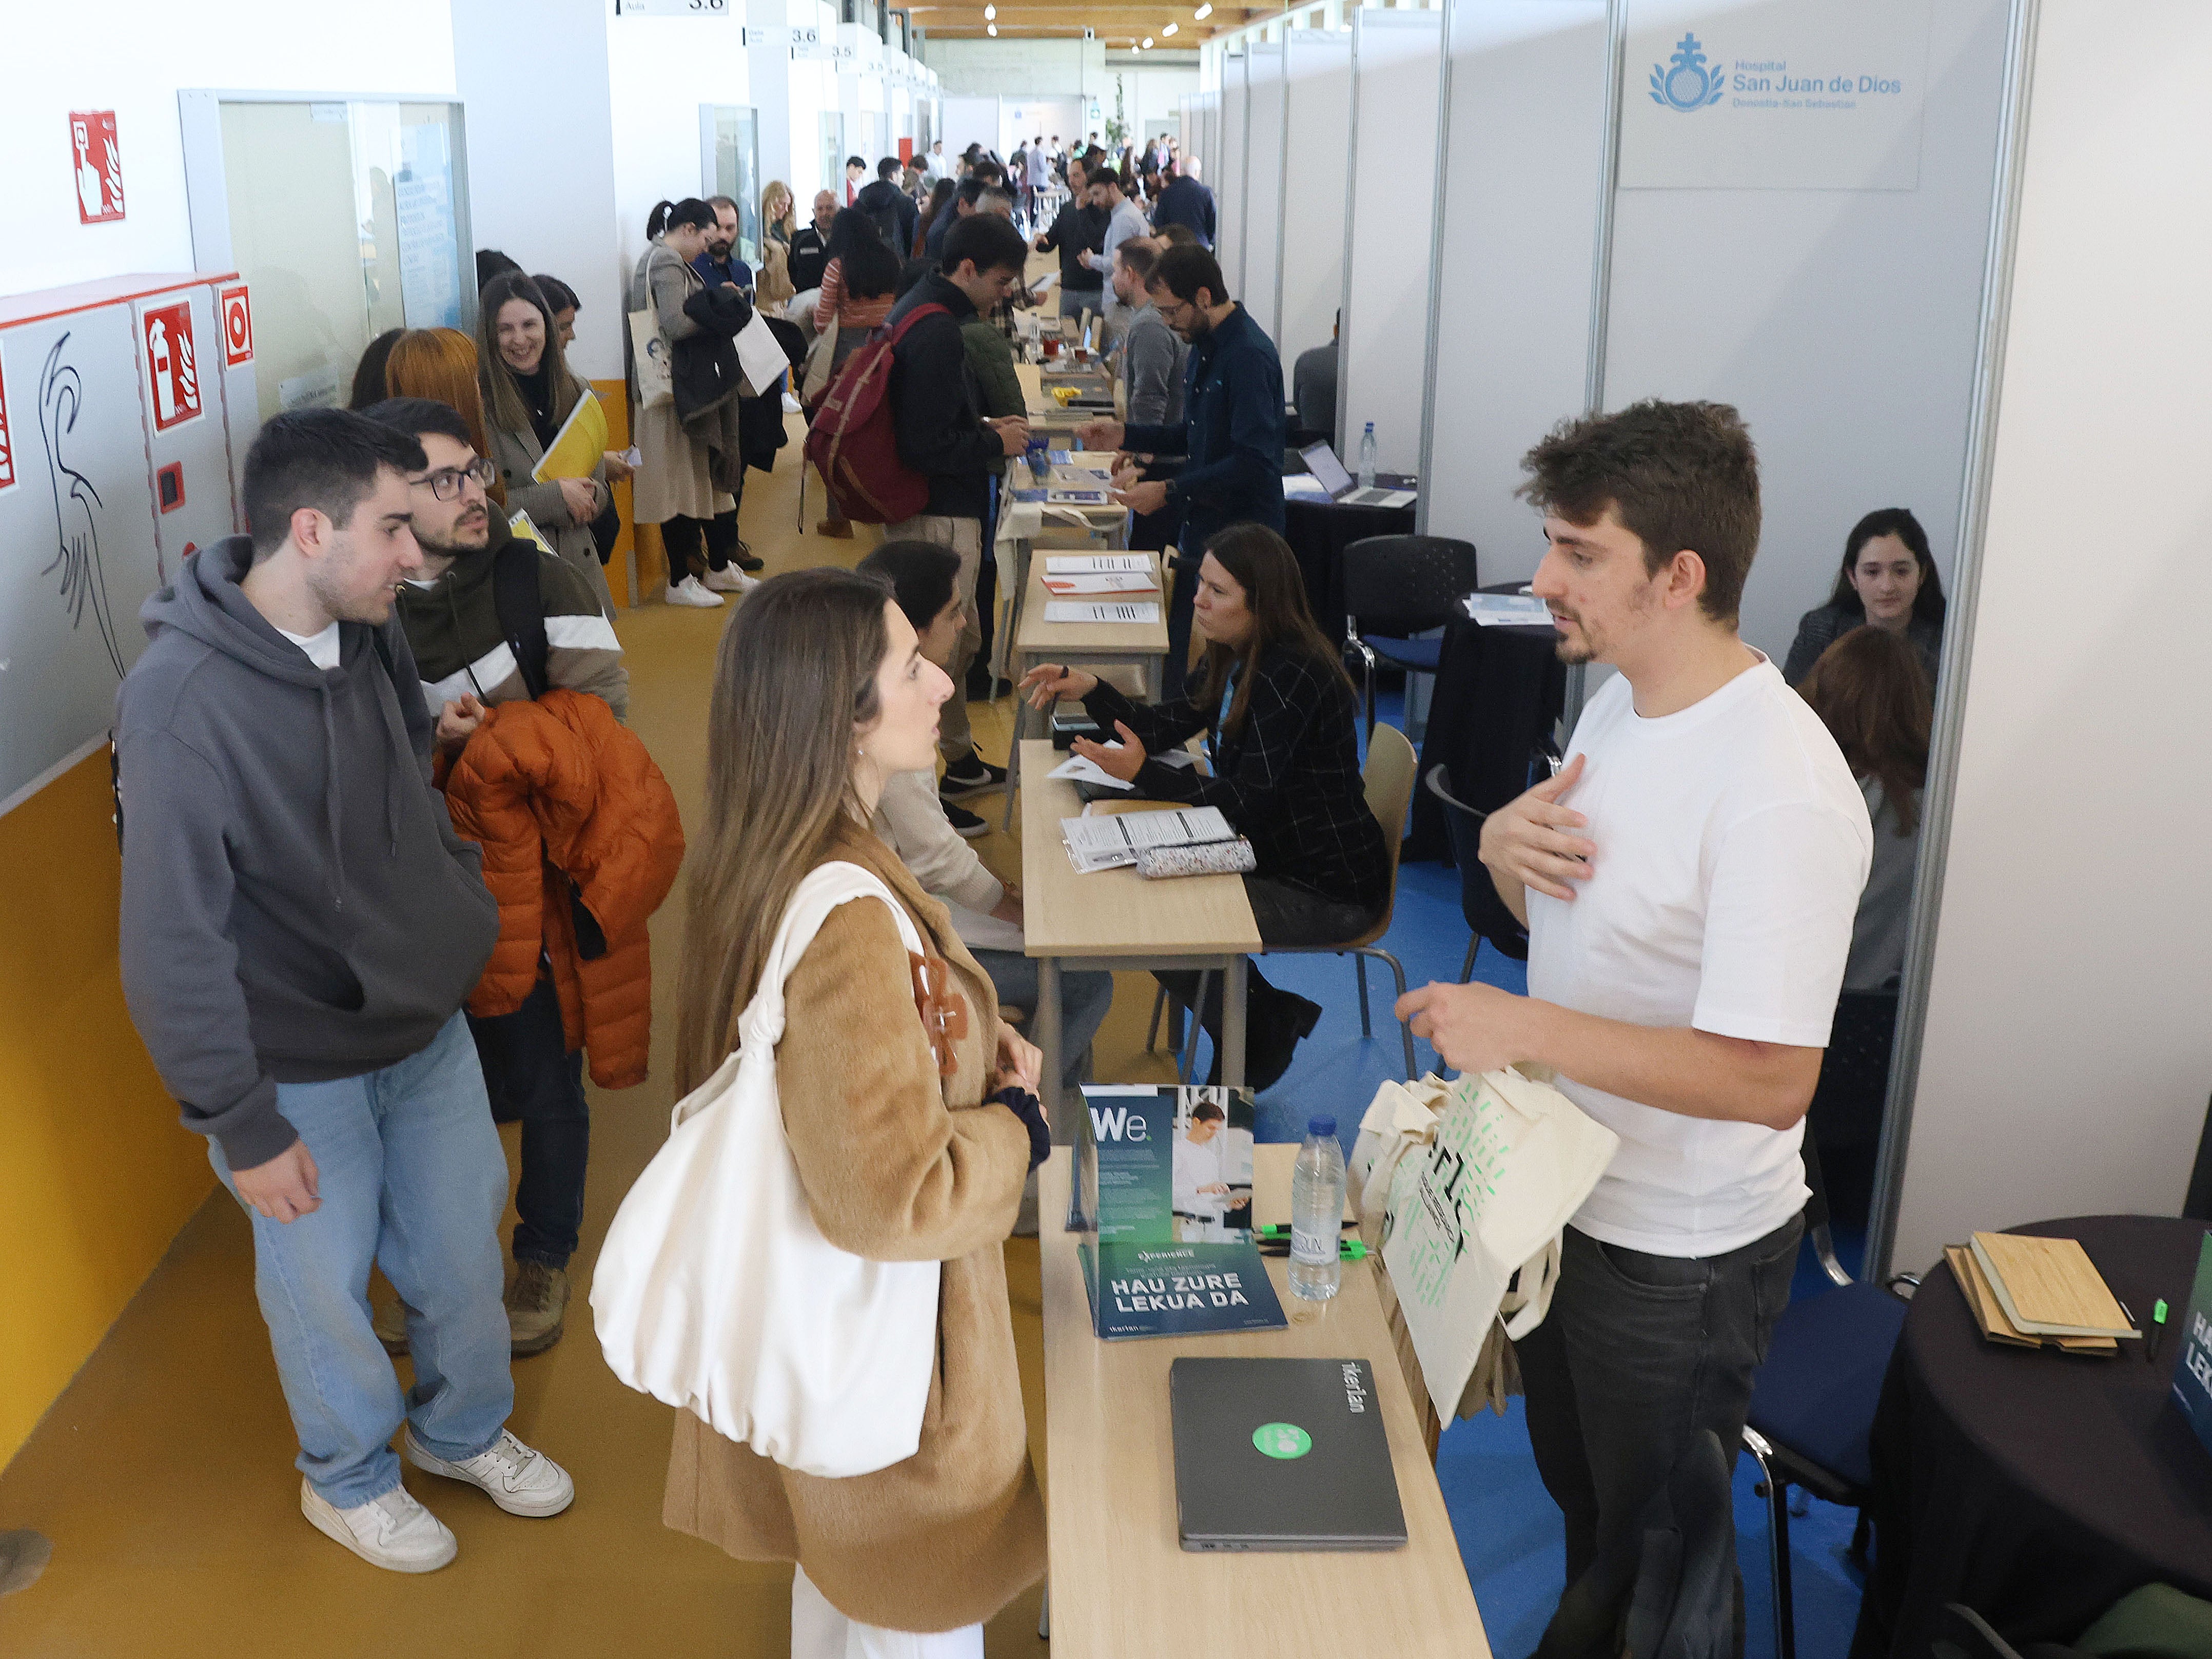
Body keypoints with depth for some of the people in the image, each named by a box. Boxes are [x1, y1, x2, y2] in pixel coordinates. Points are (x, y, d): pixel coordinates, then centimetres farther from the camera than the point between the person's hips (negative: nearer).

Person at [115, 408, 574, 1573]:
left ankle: (464, 1430, 48)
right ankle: (348, 1478, 44)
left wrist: (467, 914, 10)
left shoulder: (372, 633, -7)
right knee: (326, 1282, 16)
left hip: (428, 1027, 6)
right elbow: (173, 944, -21)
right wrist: (243, 1125, -16)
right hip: (301, 1071, -6)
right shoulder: (179, 701, -26)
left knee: (462, 1251, 20)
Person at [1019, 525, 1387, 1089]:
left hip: (1328, 890, -10)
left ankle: (1268, 1032, 10)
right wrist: (1090, 689, -7)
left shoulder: (1291, 677, -25)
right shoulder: (1237, 659, 5)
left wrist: (1143, 774, -34)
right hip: (1276, 857, 10)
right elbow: (1164, 727, 7)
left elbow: (1247, 800, -28)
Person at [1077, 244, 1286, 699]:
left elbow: (1253, 463, -26)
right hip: (1200, 533, 10)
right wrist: (1125, 435, 10)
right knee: (1180, 666, 14)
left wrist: (1170, 491, -22)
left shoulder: (1249, 356, -19)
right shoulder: (1204, 347, 13)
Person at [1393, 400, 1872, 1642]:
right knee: (1578, 1497, 29)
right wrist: (1505, 846, -11)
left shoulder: (1778, 792, -29)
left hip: (1681, 1259, -8)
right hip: (1569, 1199, 9)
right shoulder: (1620, 704, 0)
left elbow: (1769, 1080, -31)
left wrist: (1523, 1027, -31)